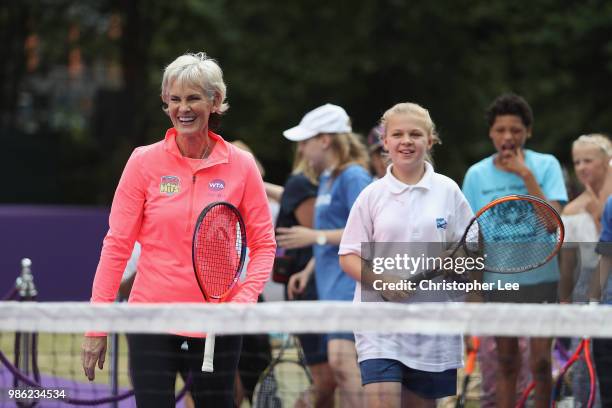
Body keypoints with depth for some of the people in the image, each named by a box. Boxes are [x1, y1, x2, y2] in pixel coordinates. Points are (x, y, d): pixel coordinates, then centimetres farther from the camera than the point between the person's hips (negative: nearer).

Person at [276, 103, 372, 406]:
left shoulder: (354, 177, -10)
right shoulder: (326, 179, 18)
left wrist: (315, 236, -16)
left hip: (351, 286, -10)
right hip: (332, 287, 10)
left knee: (342, 360, -21)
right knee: (340, 367, 8)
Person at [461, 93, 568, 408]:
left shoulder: (546, 165, -3)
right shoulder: (477, 175, 1)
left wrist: (526, 175, -18)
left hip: (541, 276, -2)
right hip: (498, 280, 2)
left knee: (540, 361, -6)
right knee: (506, 364, 9)